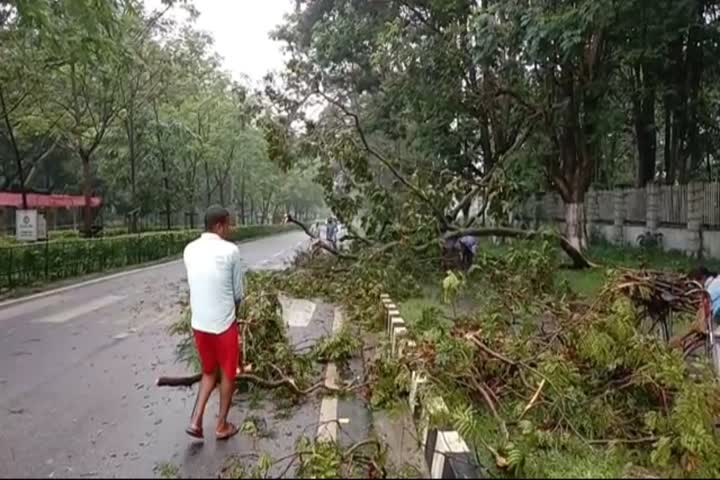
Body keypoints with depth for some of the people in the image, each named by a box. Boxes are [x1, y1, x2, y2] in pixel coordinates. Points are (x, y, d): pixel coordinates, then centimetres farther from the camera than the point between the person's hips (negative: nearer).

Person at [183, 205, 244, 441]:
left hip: (199, 323, 5)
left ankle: (196, 421, 15)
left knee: (209, 372, 23)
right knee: (228, 374, 14)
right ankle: (222, 425, 25)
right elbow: (238, 293, -5)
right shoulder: (230, 251, -14)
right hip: (224, 323, -5)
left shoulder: (190, 250, 1)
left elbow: (195, 285, 10)